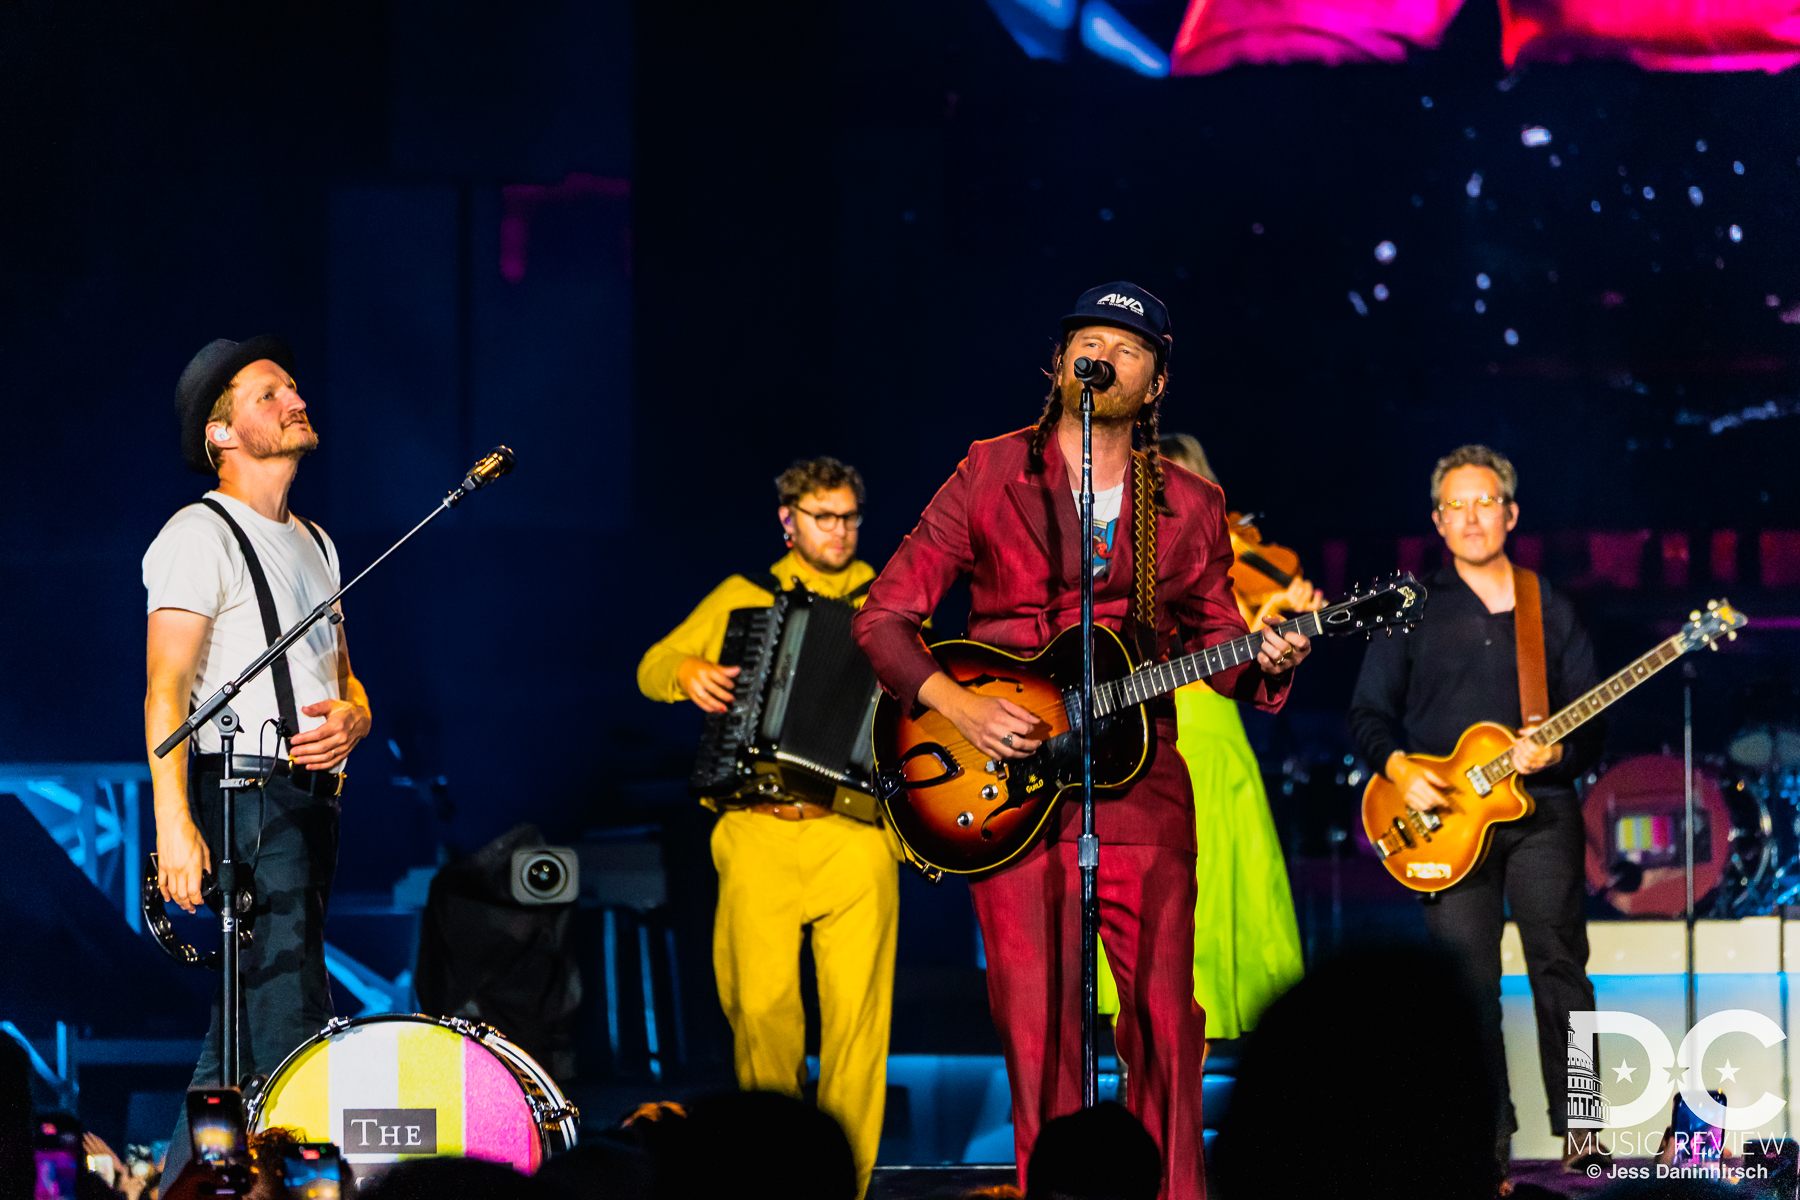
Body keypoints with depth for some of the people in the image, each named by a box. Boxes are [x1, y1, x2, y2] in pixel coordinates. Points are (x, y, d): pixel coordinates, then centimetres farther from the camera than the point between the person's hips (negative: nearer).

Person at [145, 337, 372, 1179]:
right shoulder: (200, 535, -6)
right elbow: (166, 691, -14)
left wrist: (351, 716, 1)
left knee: (243, 1040, 9)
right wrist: (173, 825, -24)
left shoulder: (315, 544, 21)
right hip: (245, 797, -9)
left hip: (314, 799, 9)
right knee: (289, 1037, -15)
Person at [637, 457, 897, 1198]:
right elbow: (651, 667, 15)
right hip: (759, 831, 0)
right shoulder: (743, 598, 15)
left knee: (856, 1009, -9)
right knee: (761, 1003, -10)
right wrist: (686, 673, -8)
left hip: (854, 835, 0)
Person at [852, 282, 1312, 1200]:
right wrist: (958, 707, -12)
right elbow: (884, 616, 2)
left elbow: (1217, 639, 18)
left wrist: (1264, 662, -6)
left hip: (1142, 784, 2)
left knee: (1163, 1015, -3)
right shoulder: (991, 477, 4)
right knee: (1036, 1023, -3)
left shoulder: (1190, 509, 11)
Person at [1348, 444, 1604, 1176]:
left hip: (1541, 806, 0)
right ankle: (1486, 1134, 2)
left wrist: (1556, 753, -9)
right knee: (1466, 977, -4)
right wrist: (1399, 768, -8)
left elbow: (1590, 725, 11)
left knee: (1559, 963, -6)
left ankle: (1578, 1126, -1)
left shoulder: (1552, 612, 12)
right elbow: (1369, 713, 10)